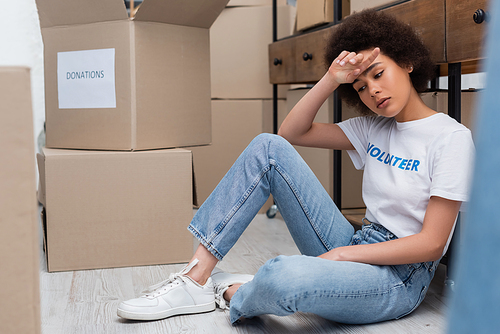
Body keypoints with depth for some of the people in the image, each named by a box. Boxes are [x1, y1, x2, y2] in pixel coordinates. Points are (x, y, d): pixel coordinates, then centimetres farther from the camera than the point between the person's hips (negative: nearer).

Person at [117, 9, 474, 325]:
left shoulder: (451, 137, -9)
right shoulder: (374, 127, 12)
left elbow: (432, 243, -15)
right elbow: (292, 131, 9)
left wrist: (341, 254, -16)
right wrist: (332, 78, -3)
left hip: (400, 277, -7)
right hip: (353, 252, 7)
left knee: (282, 275, -41)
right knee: (269, 148, -8)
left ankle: (234, 295, -2)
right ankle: (197, 277, -9)